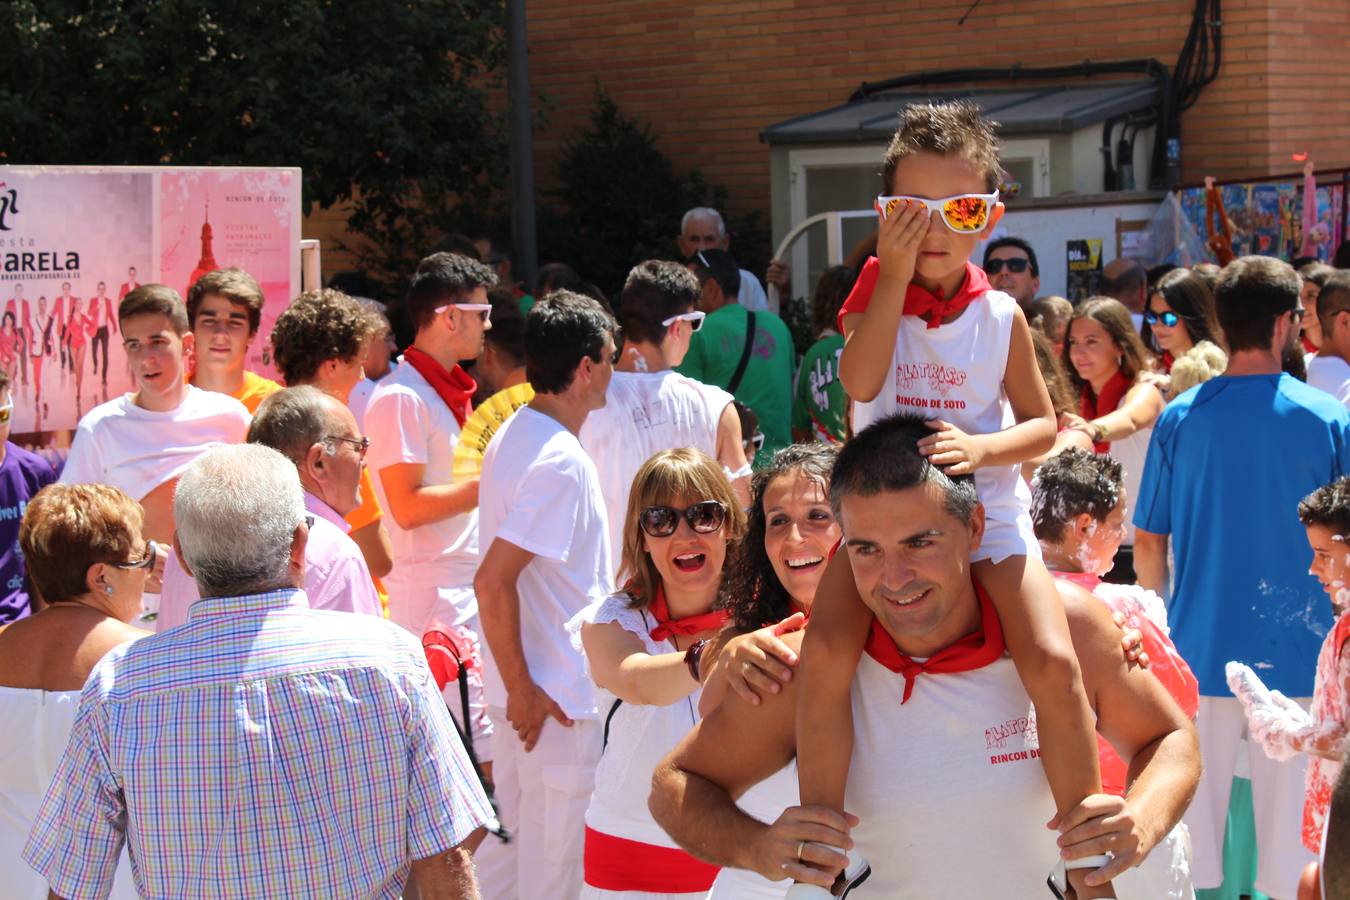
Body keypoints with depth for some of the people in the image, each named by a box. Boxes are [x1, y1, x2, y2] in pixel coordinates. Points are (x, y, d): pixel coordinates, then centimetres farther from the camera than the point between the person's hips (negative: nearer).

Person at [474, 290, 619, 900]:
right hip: (557, 699, -9)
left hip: (530, 688, 9)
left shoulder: (514, 435, 9)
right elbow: (493, 581, -26)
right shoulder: (561, 461, -21)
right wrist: (522, 689, -19)